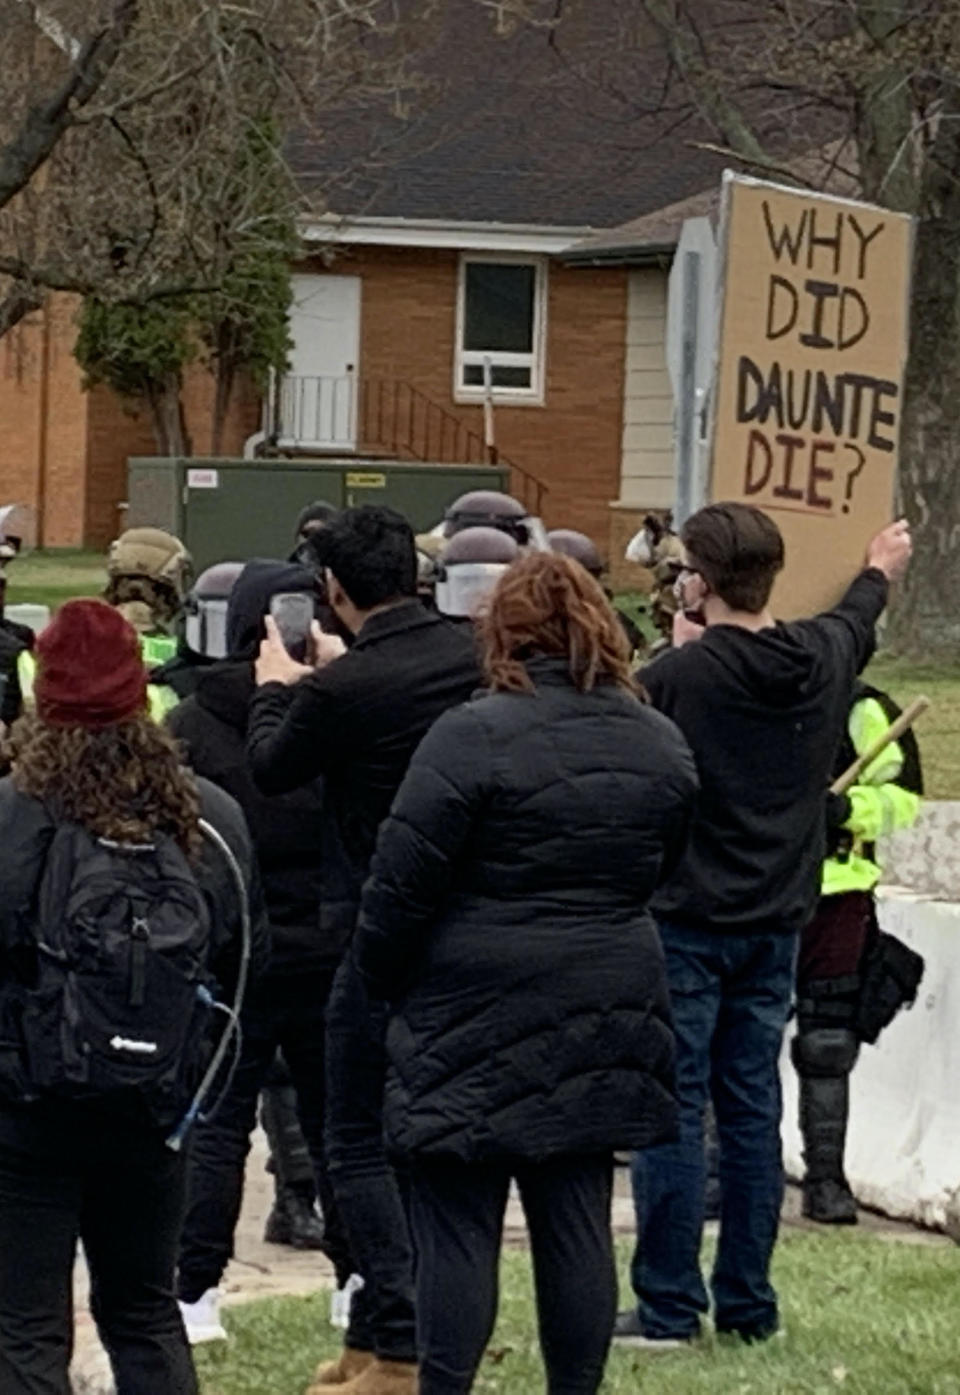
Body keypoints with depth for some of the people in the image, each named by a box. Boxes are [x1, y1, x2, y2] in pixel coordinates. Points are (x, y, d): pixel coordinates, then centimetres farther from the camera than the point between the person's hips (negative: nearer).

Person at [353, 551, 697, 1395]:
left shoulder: (474, 737, -14)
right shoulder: (662, 745, 5)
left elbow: (402, 882, -12)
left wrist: (384, 977, 3)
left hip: (480, 1017, -5)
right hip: (607, 1015, 5)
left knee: (458, 1224, 0)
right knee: (577, 1219, 9)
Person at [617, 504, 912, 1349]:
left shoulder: (677, 677, -18)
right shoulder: (822, 660, 1)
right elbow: (856, 625, 25)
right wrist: (881, 572, 48)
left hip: (686, 922, -6)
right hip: (776, 924, 6)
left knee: (672, 1112, -1)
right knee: (752, 1109, 12)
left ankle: (669, 1307, 1)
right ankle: (748, 1304, 17)